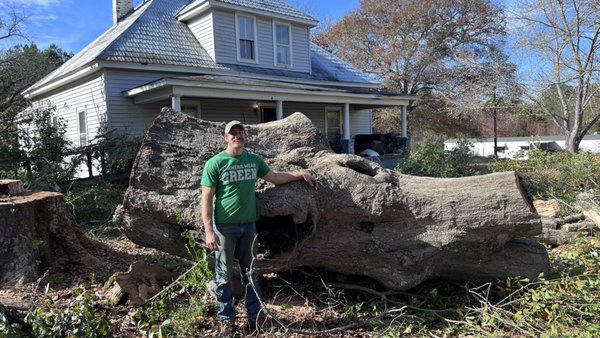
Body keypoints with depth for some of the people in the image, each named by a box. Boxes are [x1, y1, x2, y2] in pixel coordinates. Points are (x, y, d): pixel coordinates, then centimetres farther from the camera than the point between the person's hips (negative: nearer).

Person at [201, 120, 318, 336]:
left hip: (248, 224, 4)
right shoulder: (215, 163, -9)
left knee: (250, 272, 13)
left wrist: (301, 174, 16)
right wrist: (208, 230, -15)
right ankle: (227, 319, 20)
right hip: (224, 226, -4)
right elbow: (206, 199, -9)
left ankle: (255, 316, 26)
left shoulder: (254, 160, 6)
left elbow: (274, 177, 21)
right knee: (224, 275, 5)